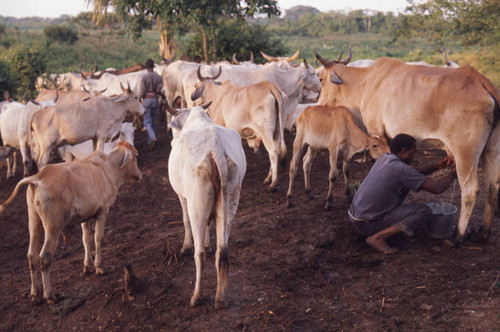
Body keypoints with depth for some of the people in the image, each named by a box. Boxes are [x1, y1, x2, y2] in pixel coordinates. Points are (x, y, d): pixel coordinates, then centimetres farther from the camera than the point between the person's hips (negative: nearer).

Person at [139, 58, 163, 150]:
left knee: (147, 122, 2)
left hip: (146, 100, -3)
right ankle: (150, 142, 19)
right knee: (154, 122, 12)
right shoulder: (159, 77, -1)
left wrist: (140, 97, 10)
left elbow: (142, 92, -9)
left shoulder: (144, 77, -9)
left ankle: (153, 138, -22)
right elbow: (161, 90, -6)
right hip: (156, 100, 3)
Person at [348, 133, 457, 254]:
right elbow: (437, 188, -16)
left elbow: (412, 175, 25)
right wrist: (452, 174, 3)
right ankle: (378, 237, -12)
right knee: (425, 212, -11)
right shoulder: (400, 169, -19)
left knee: (406, 184, 20)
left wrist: (436, 166, 18)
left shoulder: (383, 159, 8)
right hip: (368, 224, -9)